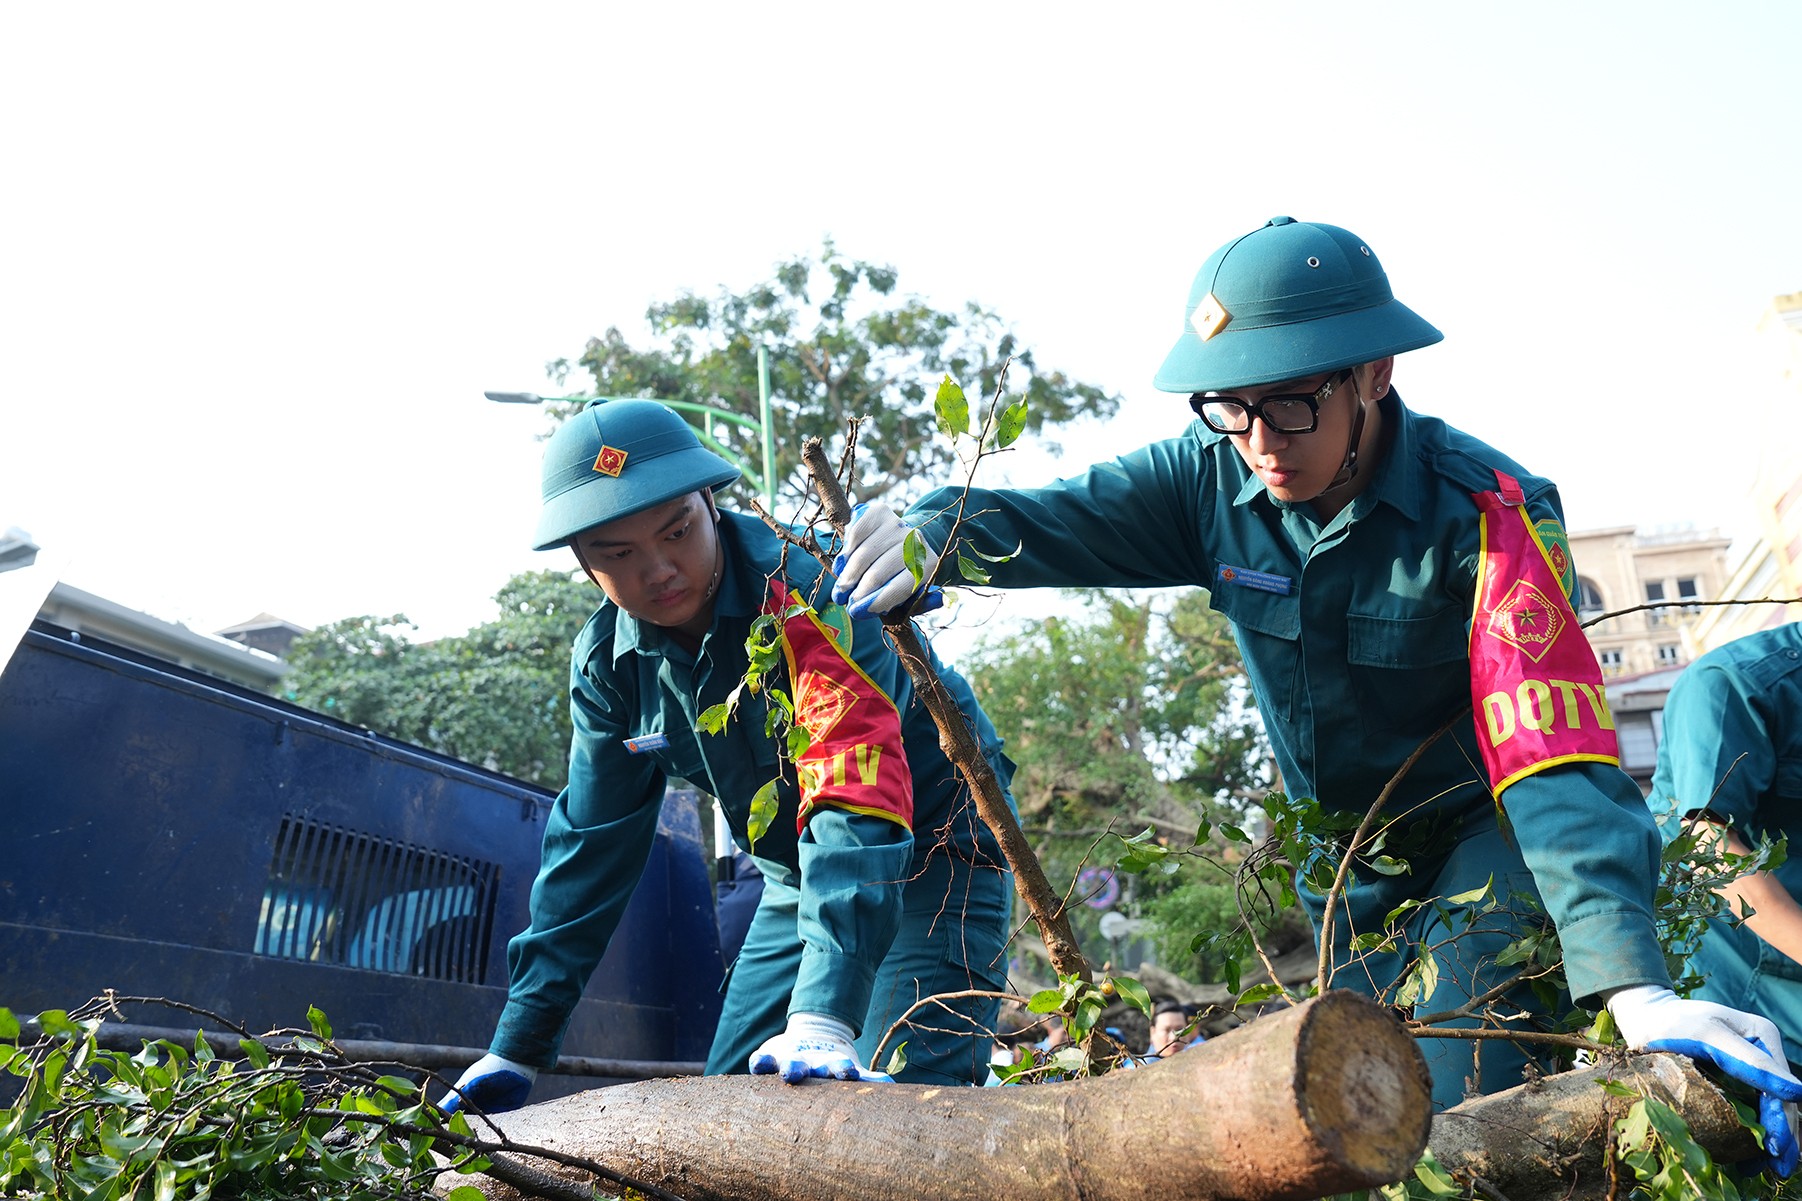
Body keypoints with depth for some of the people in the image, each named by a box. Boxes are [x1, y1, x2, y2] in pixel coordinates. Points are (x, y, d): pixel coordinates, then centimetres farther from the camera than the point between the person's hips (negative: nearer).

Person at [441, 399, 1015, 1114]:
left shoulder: (807, 585, -31)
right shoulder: (605, 662, -9)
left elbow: (854, 797, -40)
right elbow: (591, 842, -1)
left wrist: (823, 1017, -50)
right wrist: (518, 1047, -1)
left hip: (934, 844, -6)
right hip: (798, 873, 6)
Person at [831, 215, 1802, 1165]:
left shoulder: (1486, 511, -28)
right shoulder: (1215, 479, -13)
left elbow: (1552, 755, -38)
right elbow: (1060, 519, -23)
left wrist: (1633, 986, -49)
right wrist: (938, 534, -47)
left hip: (1481, 840, -4)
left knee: (1457, 1118, -17)